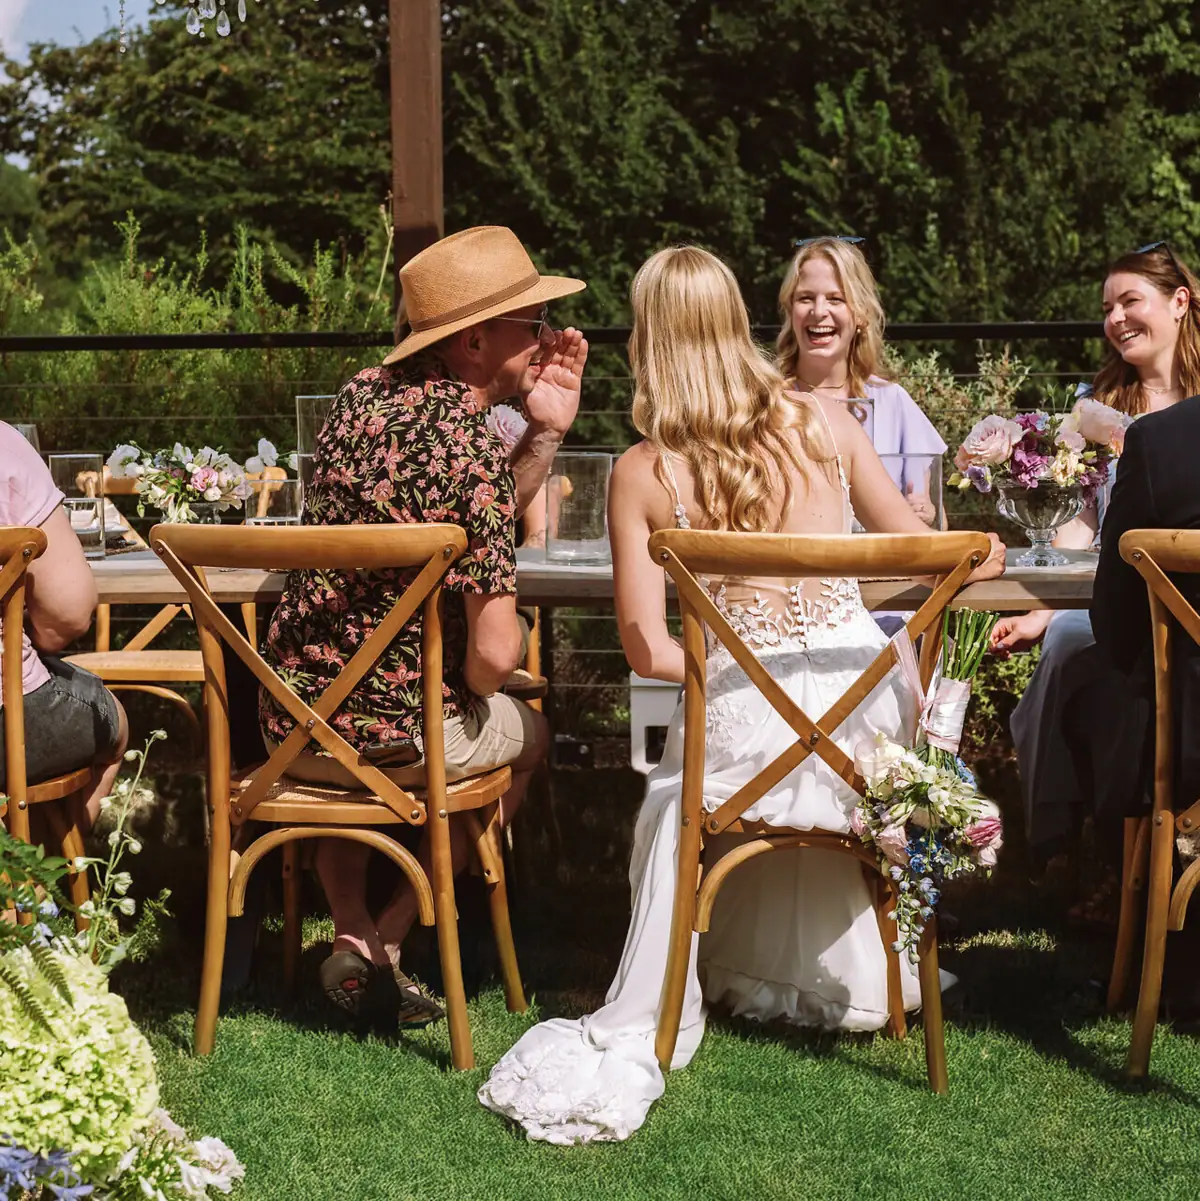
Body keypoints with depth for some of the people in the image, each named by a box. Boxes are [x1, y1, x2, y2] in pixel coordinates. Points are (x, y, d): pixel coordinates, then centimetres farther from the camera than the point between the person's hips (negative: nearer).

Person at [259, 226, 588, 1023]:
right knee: (527, 737, 27)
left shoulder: (363, 396, 2)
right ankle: (389, 940, 18)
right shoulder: (471, 450, -20)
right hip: (399, 733, -6)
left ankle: (351, 932, 25)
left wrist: (546, 431, 4)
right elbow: (493, 659, -23)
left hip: (292, 725, 6)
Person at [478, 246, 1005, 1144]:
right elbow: (921, 551, 9)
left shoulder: (642, 474, -5)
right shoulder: (823, 421, 0)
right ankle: (840, 969, 48)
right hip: (866, 699, 3)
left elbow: (648, 651, -5)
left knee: (675, 802, 27)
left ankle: (645, 1023, 19)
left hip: (752, 724, -3)